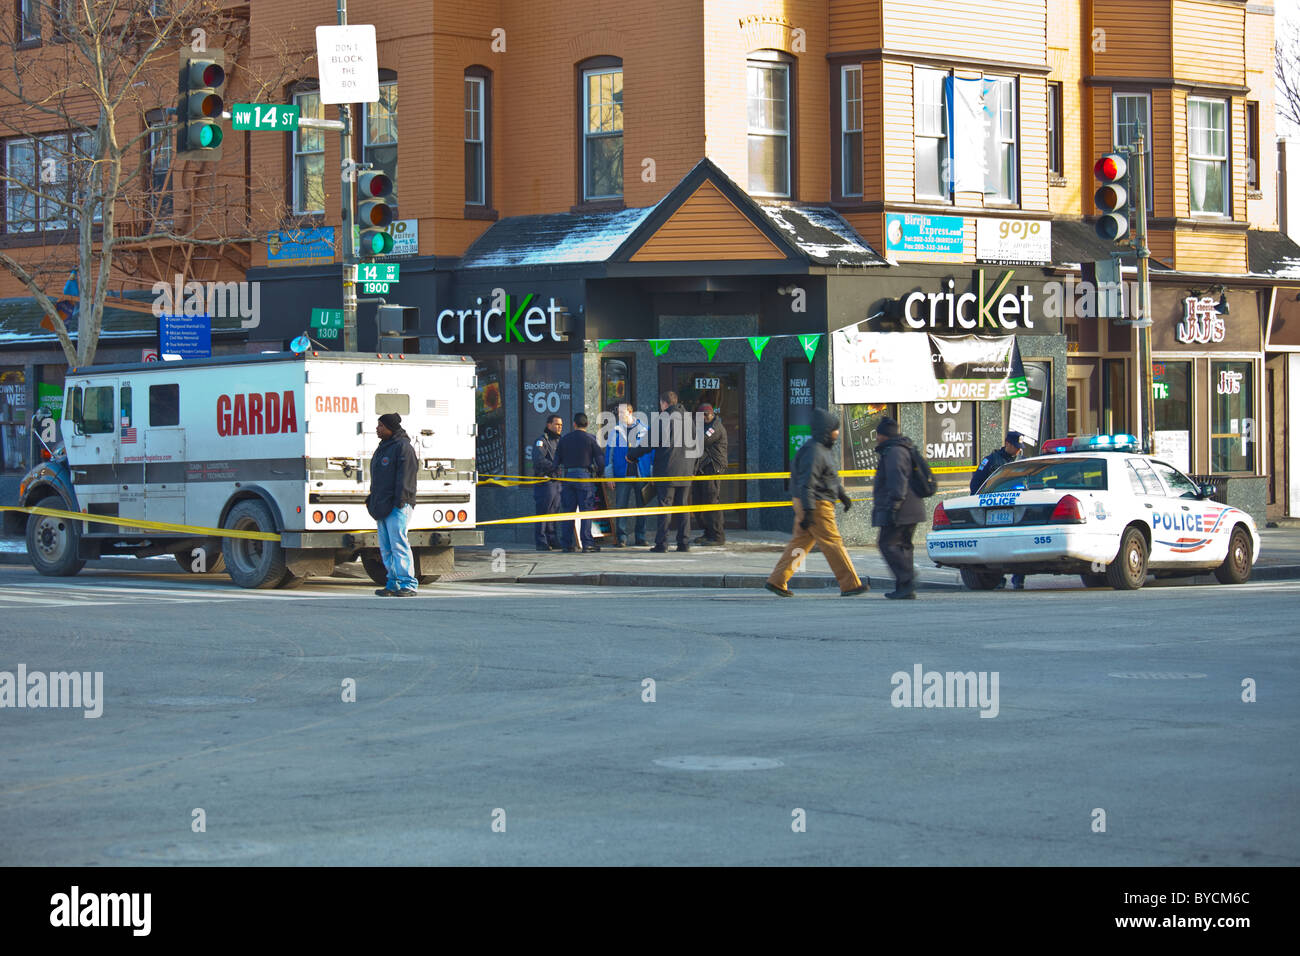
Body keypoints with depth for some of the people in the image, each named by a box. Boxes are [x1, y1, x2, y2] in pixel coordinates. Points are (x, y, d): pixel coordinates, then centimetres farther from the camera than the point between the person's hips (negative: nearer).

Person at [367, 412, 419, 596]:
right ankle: (393, 584, 14)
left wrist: (399, 501, -21)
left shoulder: (402, 447, -8)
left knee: (398, 545, -13)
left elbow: (405, 476, -15)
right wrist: (372, 499, 20)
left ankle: (407, 585, -12)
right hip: (382, 506, 10)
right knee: (386, 548, 10)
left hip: (397, 507, -10)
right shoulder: (383, 448, 20)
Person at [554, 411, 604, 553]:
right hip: (584, 477, -3)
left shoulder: (564, 439, 8)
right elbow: (601, 460, -4)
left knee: (568, 511, 8)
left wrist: (558, 472, 28)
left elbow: (556, 461, 10)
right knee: (586, 511, -2)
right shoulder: (590, 439, -1)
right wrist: (599, 474, 13)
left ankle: (567, 543, 7)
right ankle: (587, 543, -7)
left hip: (568, 476, 3)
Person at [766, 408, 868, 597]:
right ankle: (850, 585, -1)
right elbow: (807, 483, -24)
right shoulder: (813, 451, -18)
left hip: (812, 505, 11)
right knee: (833, 543, -5)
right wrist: (808, 511, -28)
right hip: (817, 506, -11)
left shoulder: (824, 450, 16)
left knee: (799, 543, 11)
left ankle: (776, 581, 12)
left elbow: (832, 479, 30)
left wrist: (844, 496, 30)